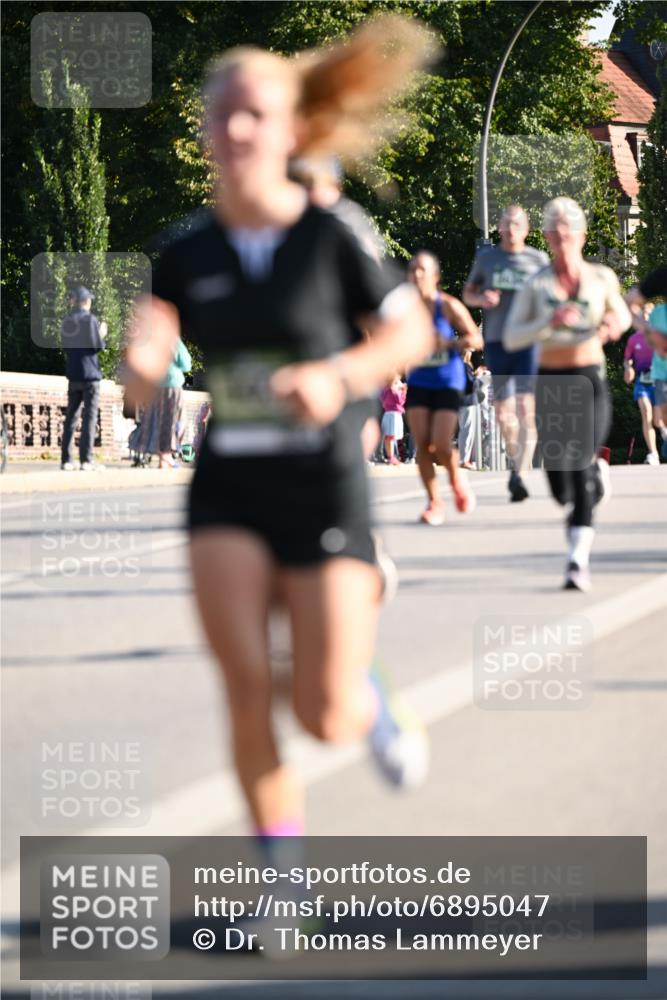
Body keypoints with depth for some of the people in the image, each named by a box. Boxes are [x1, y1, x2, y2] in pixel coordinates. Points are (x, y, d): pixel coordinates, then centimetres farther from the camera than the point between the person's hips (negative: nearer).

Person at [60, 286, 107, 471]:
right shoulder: (90, 319, -8)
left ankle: (66, 459, 4)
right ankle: (86, 460, -10)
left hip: (73, 375, 5)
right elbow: (98, 346, -11)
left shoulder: (66, 322, 10)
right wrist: (102, 335, 6)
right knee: (90, 417, -4)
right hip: (90, 374, -5)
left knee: (71, 417, 8)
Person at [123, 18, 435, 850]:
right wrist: (142, 362, -28)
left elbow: (411, 333, 1)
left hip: (323, 483, -2)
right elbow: (142, 377, -3)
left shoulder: (331, 240, -7)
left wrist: (339, 377, -17)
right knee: (246, 687, -11)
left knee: (325, 716, -5)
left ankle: (372, 703, 34)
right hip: (227, 489, 2)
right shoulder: (187, 257, 1)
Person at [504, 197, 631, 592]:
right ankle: (596, 471, 39)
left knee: (579, 468, -18)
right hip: (550, 382, 1)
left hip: (590, 380, -1)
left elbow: (623, 316, 21)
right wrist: (549, 322, -21)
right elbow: (511, 339, -5)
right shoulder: (536, 285, 1)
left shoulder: (602, 278, 3)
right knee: (560, 485, 2)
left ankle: (579, 560, -18)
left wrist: (614, 327, -3)